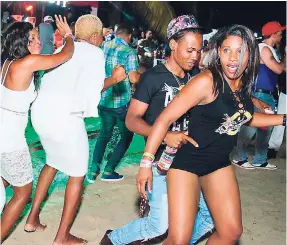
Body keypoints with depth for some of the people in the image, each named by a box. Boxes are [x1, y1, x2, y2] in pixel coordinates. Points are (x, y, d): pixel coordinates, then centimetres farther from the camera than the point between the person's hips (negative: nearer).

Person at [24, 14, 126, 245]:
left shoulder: (64, 49, 17)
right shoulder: (95, 53, -4)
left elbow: (50, 80, 16)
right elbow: (89, 90, -16)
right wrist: (112, 79, -2)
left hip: (40, 110, 8)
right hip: (64, 116, -8)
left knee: (53, 162, 30)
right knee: (77, 174, 10)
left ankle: (33, 218, 36)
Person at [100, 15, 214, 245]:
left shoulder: (193, 79, 8)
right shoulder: (154, 77, -11)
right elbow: (132, 120, -15)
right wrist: (165, 135, -30)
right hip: (161, 161, -6)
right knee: (159, 225, -3)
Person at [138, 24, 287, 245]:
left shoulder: (244, 84, 0)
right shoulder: (207, 81, -22)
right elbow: (165, 118, -20)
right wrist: (146, 162, -21)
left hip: (219, 162, 7)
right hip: (187, 160, -7)